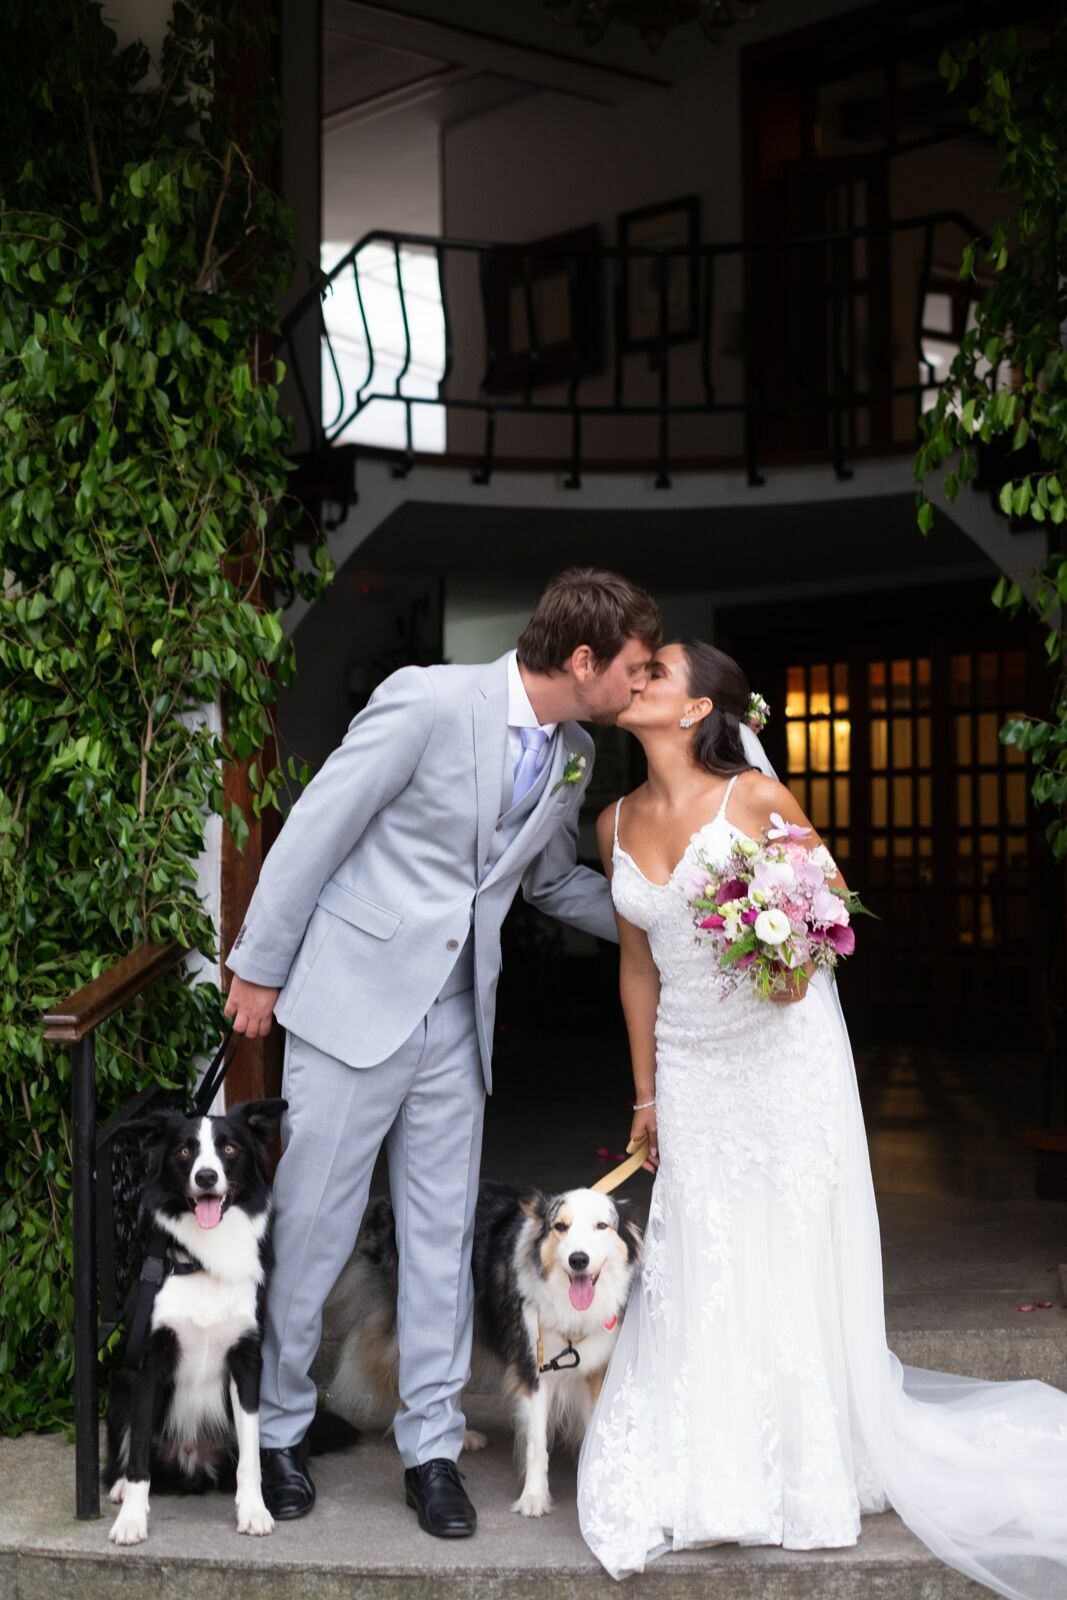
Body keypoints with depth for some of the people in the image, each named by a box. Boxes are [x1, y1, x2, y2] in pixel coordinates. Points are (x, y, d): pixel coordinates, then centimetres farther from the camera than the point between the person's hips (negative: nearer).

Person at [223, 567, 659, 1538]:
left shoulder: (575, 756, 5)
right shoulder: (428, 701, -18)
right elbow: (317, 828, -12)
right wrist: (260, 966, -6)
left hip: (455, 1022, 6)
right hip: (355, 1002, -6)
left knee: (442, 1236, 9)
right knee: (311, 1228, 4)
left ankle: (432, 1449, 21)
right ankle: (279, 1429, 24)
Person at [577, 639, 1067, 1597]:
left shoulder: (756, 797, -11)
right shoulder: (617, 823, 3)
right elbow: (638, 964, 10)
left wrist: (796, 955, -21)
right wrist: (645, 1093, 12)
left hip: (784, 1051, -4)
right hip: (693, 1064, 4)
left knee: (793, 1254, 2)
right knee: (700, 1261, 5)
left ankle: (811, 1469, 17)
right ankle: (711, 1473, 18)